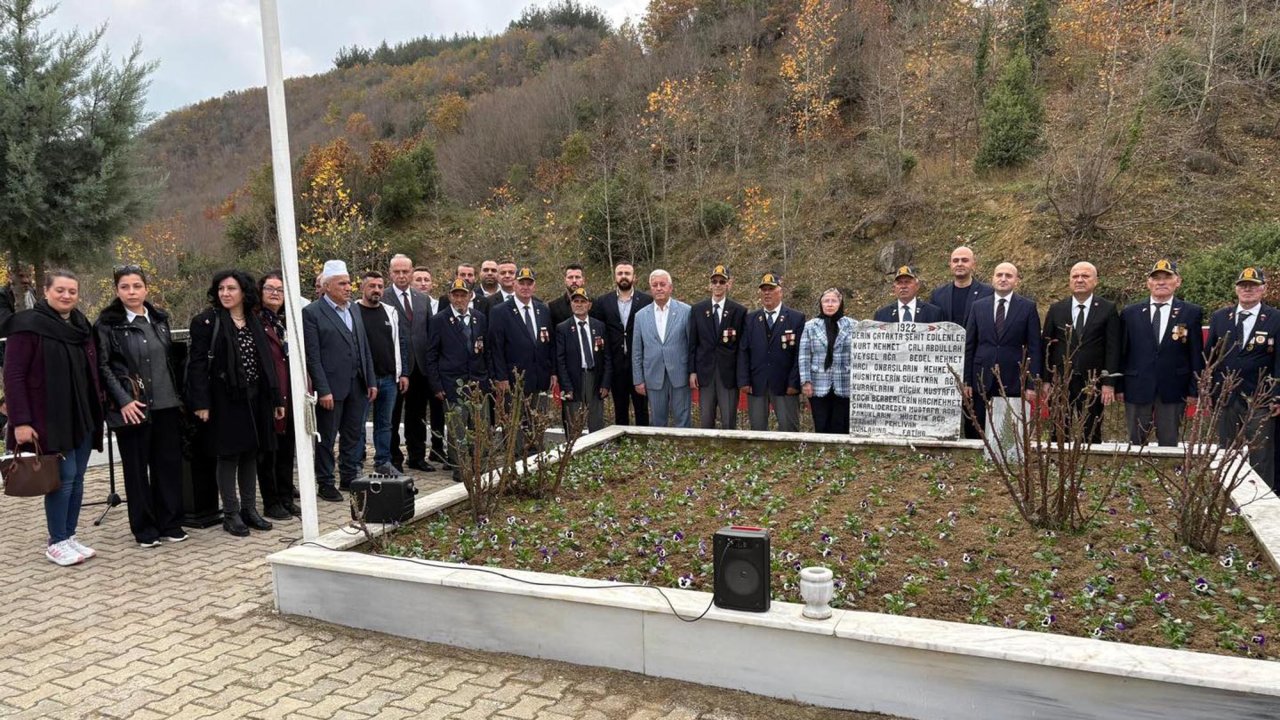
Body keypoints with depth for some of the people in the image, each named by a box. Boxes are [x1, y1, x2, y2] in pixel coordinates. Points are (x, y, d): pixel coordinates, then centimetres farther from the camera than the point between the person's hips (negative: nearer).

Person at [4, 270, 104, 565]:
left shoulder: (81, 325, 12)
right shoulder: (28, 325, -9)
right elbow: (13, 376, -12)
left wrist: (97, 407, 12)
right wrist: (20, 421, -17)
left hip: (83, 416, 7)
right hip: (51, 419, -6)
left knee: (77, 478, 9)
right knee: (64, 477, -6)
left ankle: (70, 535, 20)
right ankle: (56, 542, 7)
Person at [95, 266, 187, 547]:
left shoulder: (160, 318, 11)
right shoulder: (107, 324, -2)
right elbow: (103, 366, -5)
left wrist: (178, 395, 12)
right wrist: (123, 401, -14)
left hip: (166, 405, 4)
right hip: (132, 407, -4)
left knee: (169, 464, 6)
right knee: (137, 468, 4)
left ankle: (170, 523, 17)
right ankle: (144, 528, 15)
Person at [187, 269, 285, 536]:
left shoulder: (254, 322, 11)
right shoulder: (207, 322, -5)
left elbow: (265, 362, 13)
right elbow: (197, 364, -9)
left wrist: (276, 399, 11)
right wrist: (201, 403, -16)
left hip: (254, 399, 5)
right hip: (225, 399, -5)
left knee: (250, 454, 11)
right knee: (228, 455, 1)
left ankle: (249, 509, 21)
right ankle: (231, 514, 10)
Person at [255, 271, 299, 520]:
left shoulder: (289, 321, 14)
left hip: (291, 396, 7)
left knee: (286, 450, 14)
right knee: (267, 452, 5)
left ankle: (286, 499, 24)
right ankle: (271, 503, 15)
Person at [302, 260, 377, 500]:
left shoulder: (354, 310, 13)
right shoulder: (312, 313, -8)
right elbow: (312, 356, -12)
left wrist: (371, 381, 9)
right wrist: (323, 390, -16)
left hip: (357, 385, 6)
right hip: (332, 386, -6)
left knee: (353, 435, 14)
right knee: (326, 438, 6)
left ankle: (349, 477, 27)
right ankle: (325, 484, 17)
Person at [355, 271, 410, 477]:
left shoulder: (391, 312, 10)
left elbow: (400, 342, 12)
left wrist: (403, 373, 6)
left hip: (389, 378, 5)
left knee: (384, 423, 13)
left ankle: (383, 463, 23)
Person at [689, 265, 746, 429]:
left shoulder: (739, 311, 0)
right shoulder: (698, 309, 6)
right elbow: (693, 343, 7)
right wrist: (692, 371, 1)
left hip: (729, 373, -2)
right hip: (705, 372, 2)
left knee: (729, 423, 1)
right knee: (705, 421, 7)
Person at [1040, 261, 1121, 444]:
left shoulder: (1108, 309, 2)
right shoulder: (1056, 309, 7)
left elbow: (1112, 349, -1)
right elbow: (1046, 346, 6)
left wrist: (1109, 383, -7)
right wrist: (1045, 380, 1)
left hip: (1093, 383, -1)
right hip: (1060, 382, 1)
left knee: (1092, 436, 4)